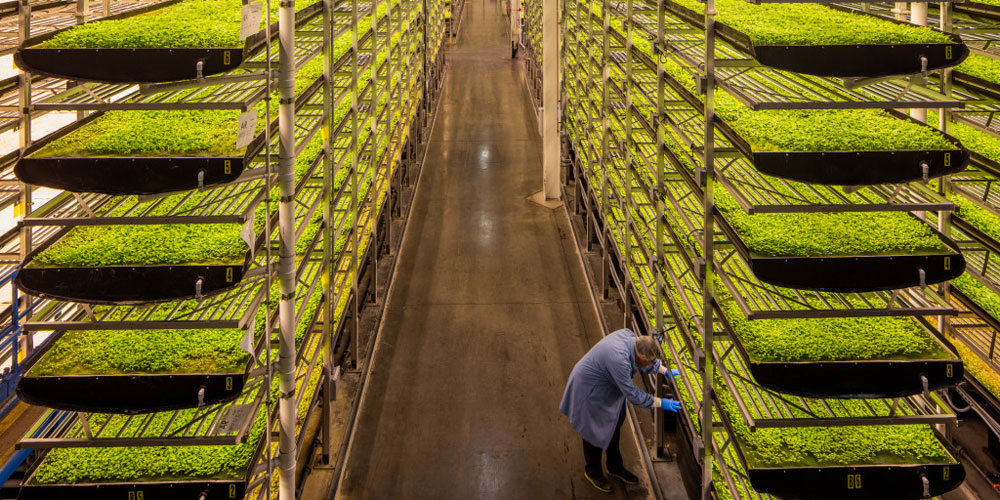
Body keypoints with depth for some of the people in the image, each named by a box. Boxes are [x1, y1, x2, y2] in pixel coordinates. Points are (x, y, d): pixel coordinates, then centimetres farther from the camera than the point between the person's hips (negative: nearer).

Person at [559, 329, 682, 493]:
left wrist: (666, 372, 8)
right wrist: (661, 403, -22)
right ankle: (593, 472, 36)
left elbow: (648, 363, 8)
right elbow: (633, 395, -30)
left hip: (608, 390, 9)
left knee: (613, 428, 22)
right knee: (595, 433, 11)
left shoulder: (629, 336, -15)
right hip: (590, 392, -9)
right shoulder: (618, 359, -41)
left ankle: (615, 467, 43)